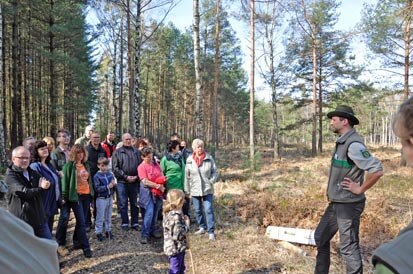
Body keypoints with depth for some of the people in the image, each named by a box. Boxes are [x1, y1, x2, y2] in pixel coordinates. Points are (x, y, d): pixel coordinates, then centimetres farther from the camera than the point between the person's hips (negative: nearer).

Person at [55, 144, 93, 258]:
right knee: (81, 222, -5)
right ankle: (86, 247, 0)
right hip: (76, 196, -6)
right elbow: (65, 181, -8)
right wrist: (64, 197, -9)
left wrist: (91, 193, 17)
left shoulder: (86, 165, 11)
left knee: (80, 221, 13)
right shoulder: (69, 165, -8)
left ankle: (77, 242, 26)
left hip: (86, 195, 6)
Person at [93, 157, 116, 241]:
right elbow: (97, 188, -17)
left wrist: (114, 184, -15)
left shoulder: (110, 174, 1)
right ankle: (98, 232, 16)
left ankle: (108, 230, 28)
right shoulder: (97, 176, -12)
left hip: (109, 198, 5)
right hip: (101, 199, -5)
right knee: (100, 217, 5)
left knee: (109, 216, 16)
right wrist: (107, 187, -24)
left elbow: (114, 183, 9)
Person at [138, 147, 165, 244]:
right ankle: (144, 235, -5)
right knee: (149, 212, -13)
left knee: (155, 212, 13)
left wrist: (162, 185, -5)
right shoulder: (141, 167, -12)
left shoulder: (156, 164, 6)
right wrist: (158, 186, -17)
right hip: (148, 191, -6)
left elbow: (161, 175, 14)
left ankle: (152, 230, 28)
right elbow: (145, 181, -17)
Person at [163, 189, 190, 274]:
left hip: (178, 247, 10)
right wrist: (187, 223, -19)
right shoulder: (175, 216, -28)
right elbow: (178, 235, -30)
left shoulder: (170, 212, 3)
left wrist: (183, 219, 2)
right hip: (175, 248, -10)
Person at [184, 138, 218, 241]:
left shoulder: (209, 158, -6)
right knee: (198, 210, 13)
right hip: (195, 190, 2)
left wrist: (212, 180, -18)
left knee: (208, 210, -6)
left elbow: (215, 172, 1)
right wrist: (187, 190, 7)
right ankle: (202, 227, 32)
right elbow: (187, 176, 4)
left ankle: (211, 232, 0)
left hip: (207, 190, -2)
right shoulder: (189, 160, -3)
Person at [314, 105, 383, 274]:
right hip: (336, 203, 10)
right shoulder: (342, 142, 8)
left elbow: (377, 170, -29)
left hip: (348, 205, -10)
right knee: (321, 236, 20)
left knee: (348, 247, 2)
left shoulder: (353, 144, -22)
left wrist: (360, 189, -18)